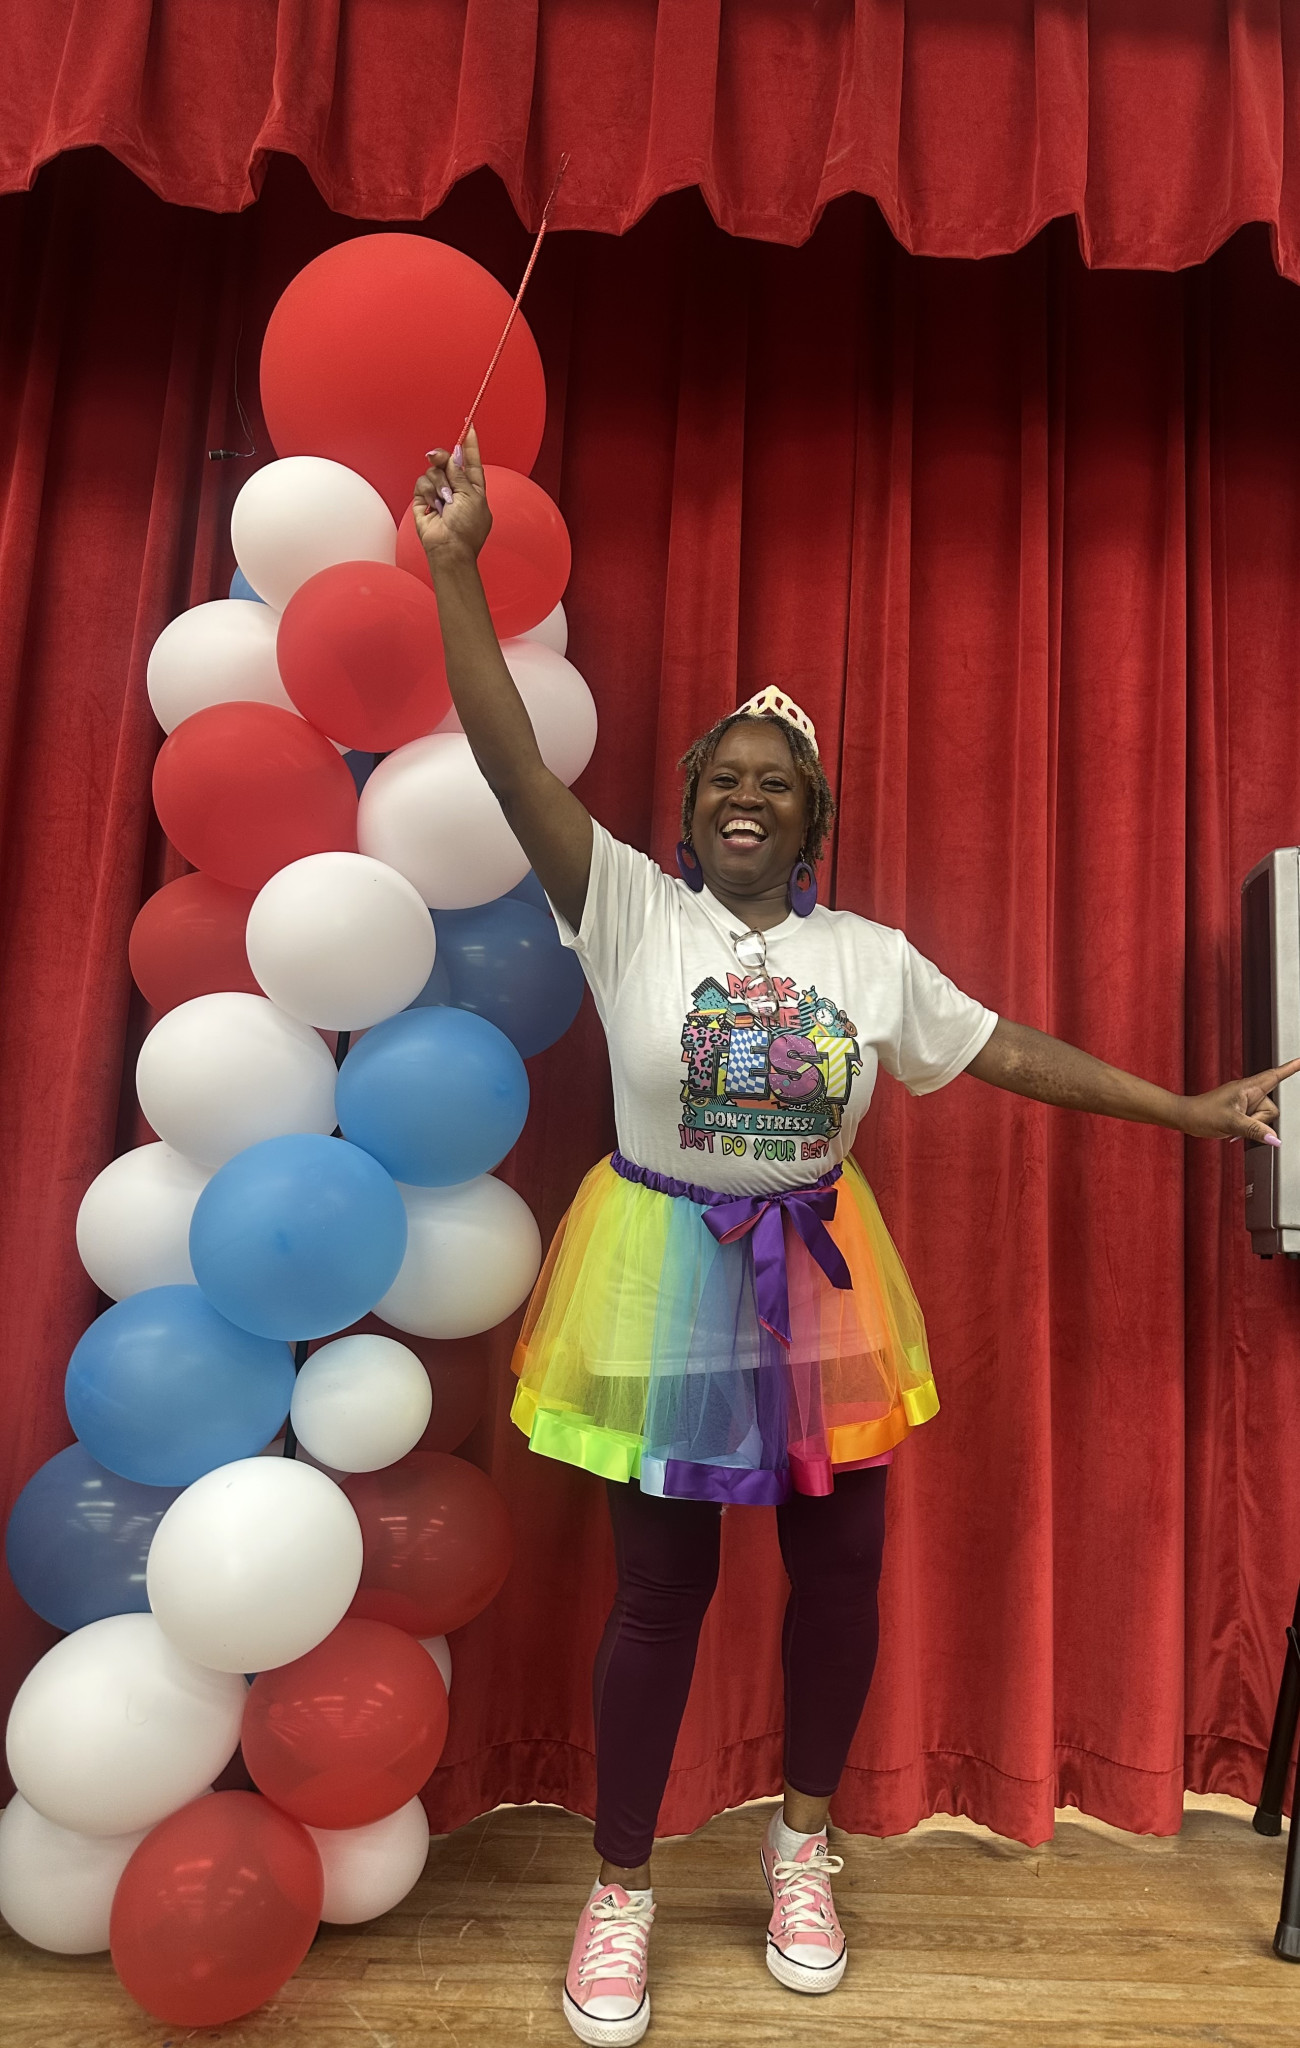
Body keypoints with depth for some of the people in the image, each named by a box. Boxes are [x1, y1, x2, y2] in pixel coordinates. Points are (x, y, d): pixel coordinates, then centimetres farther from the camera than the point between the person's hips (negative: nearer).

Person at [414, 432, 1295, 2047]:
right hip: (664, 1278, -3)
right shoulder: (627, 906, -6)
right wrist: (456, 567, -18)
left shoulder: (870, 953, 2)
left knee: (837, 1569, 13)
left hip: (818, 1284, 3)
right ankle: (621, 1890, 32)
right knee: (660, 1588, 8)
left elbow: (1004, 1050, 8)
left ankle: (801, 1843, 41)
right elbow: (510, 761, -13)